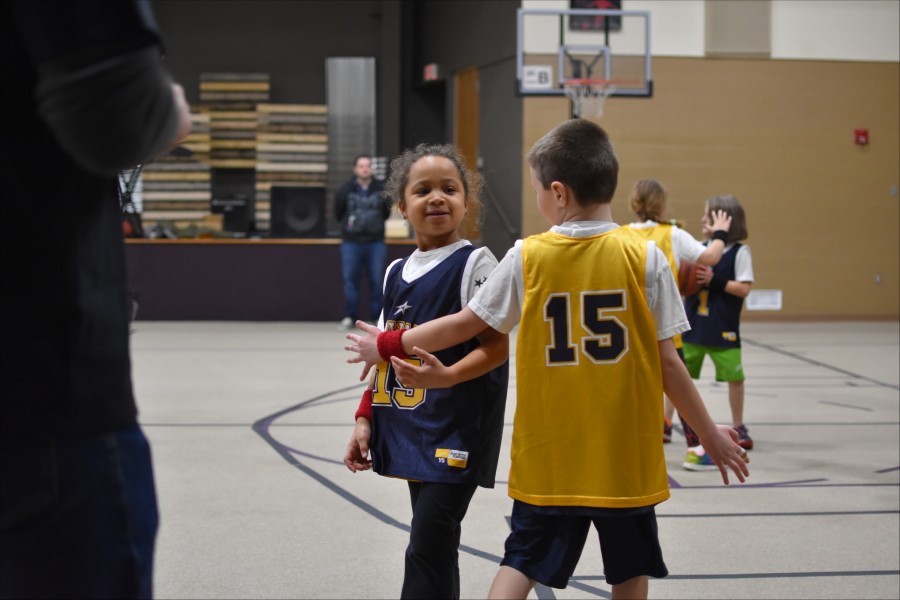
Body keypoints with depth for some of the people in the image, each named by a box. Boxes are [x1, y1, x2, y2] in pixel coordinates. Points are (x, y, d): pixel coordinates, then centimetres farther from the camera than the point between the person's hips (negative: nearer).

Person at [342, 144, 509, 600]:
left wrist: (445, 377, -27)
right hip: (412, 428, 7)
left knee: (428, 547, -9)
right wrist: (365, 417, 13)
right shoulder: (396, 273, 12)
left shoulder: (474, 263, -8)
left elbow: (496, 347, -12)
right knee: (434, 548, 13)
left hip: (457, 431, -7)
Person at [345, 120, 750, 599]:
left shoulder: (526, 257, -6)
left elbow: (463, 325, 3)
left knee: (524, 558, 12)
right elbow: (666, 364, -6)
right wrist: (710, 435, 6)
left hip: (548, 452, 1)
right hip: (625, 452, -1)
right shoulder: (644, 257, -8)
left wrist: (388, 346, 18)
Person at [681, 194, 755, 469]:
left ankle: (738, 427, 22)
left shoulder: (739, 252, -7)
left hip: (723, 329, -4)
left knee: (734, 376, 4)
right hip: (693, 325, 4)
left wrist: (714, 280, -22)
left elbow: (744, 289, -13)